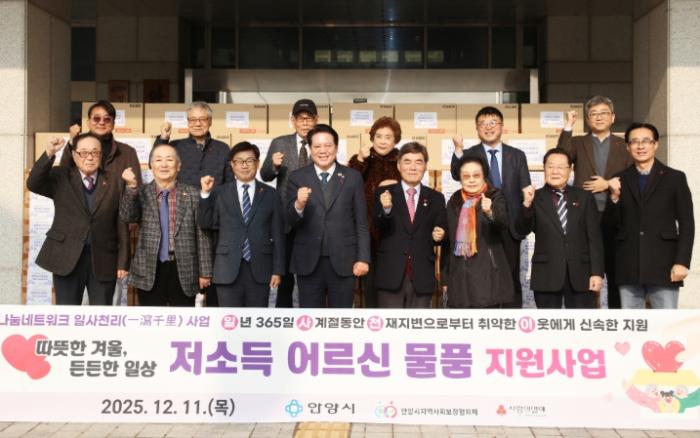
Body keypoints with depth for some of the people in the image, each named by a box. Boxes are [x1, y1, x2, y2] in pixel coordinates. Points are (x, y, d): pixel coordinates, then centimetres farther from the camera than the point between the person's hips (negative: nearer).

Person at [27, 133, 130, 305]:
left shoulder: (114, 182, 4)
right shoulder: (60, 177, 4)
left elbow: (122, 224, 2)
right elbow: (33, 184, -14)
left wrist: (123, 262, -2)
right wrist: (49, 154, -26)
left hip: (103, 259, 0)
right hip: (67, 257, 0)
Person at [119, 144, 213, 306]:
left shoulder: (193, 194, 2)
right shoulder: (141, 194, 5)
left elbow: (202, 236, 2)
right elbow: (127, 217, -13)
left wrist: (205, 272, -1)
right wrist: (131, 186, -26)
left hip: (184, 272, 0)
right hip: (150, 271, 1)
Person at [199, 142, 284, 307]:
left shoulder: (270, 194, 8)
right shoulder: (219, 193, 8)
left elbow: (277, 234, 6)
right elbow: (206, 224, 4)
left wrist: (278, 269, 1)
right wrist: (205, 194, -6)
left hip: (259, 269, 0)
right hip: (228, 269, 0)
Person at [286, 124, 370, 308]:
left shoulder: (353, 177, 3)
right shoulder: (297, 177, 2)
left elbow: (361, 222, 3)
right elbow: (290, 221, -4)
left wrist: (363, 258, -3)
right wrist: (299, 205, -26)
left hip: (343, 261, 0)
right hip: (308, 262, 0)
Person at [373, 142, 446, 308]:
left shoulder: (436, 198, 9)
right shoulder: (384, 194, 2)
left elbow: (441, 232, 12)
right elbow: (379, 230, -10)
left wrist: (439, 236, -11)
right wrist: (386, 209, -29)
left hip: (422, 277, 2)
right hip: (391, 275, -2)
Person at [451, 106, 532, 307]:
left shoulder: (517, 155, 8)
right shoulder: (469, 154, 2)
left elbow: (526, 191, 7)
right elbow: (457, 175, -19)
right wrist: (458, 150, -36)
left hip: (510, 226, 2)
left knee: (511, 279, 8)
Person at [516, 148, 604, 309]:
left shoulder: (585, 197, 8)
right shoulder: (536, 198, 3)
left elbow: (594, 237, 4)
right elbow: (522, 230, -8)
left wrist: (597, 272, -3)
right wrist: (527, 204, -24)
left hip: (580, 273, 1)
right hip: (547, 275, -1)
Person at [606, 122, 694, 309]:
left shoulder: (675, 178, 4)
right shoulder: (620, 180, 10)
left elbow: (687, 223, 1)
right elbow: (613, 223, 9)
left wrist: (682, 262, -8)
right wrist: (614, 197, -8)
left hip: (663, 264, -2)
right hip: (628, 266, 2)